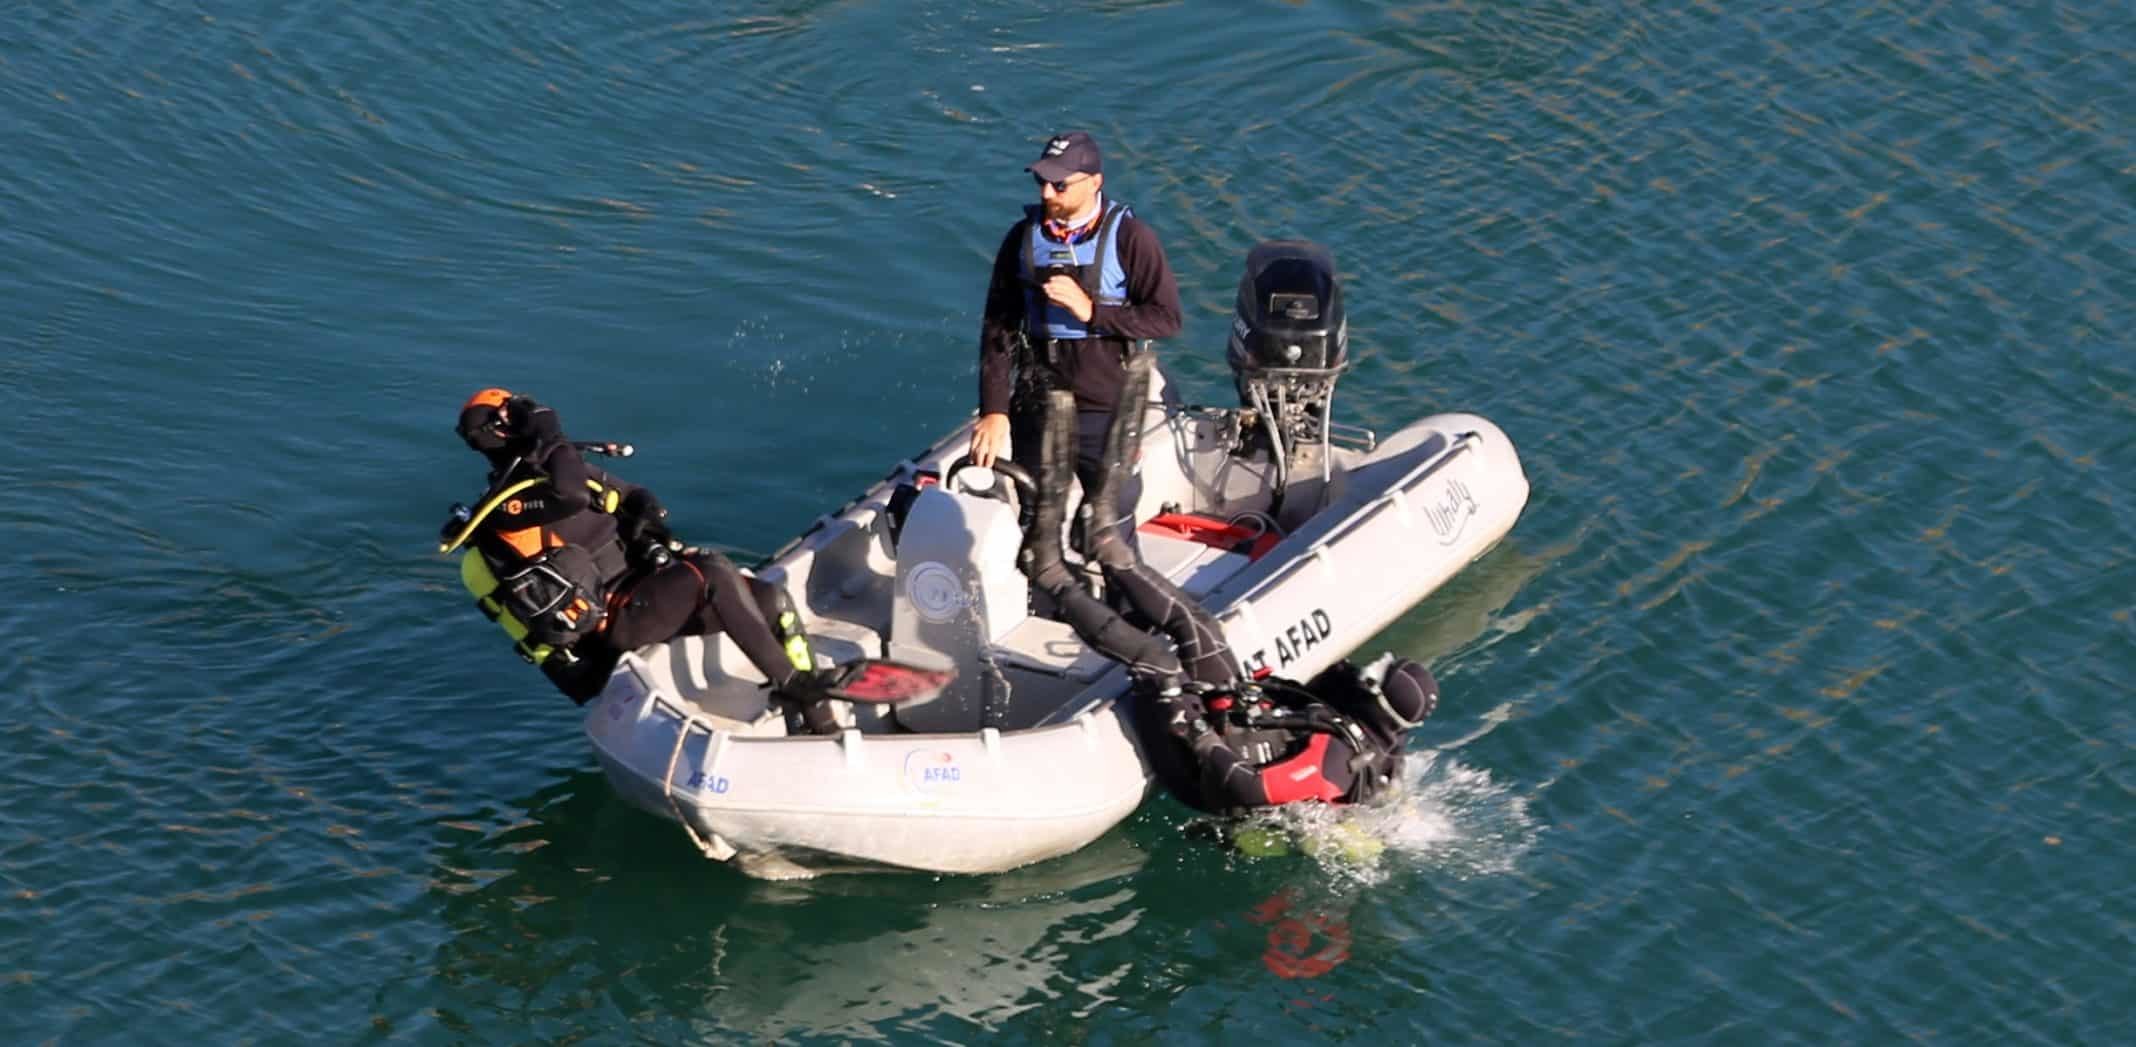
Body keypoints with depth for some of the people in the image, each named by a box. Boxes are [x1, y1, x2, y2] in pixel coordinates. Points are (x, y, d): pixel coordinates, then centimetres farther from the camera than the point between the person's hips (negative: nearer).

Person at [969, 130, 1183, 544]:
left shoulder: (1129, 237, -7)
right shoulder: (1024, 238, 2)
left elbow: (1167, 318, -10)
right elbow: (999, 328, 1)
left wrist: (1091, 310, -19)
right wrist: (994, 411, -6)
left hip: (1107, 413, -3)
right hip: (1035, 412, 3)